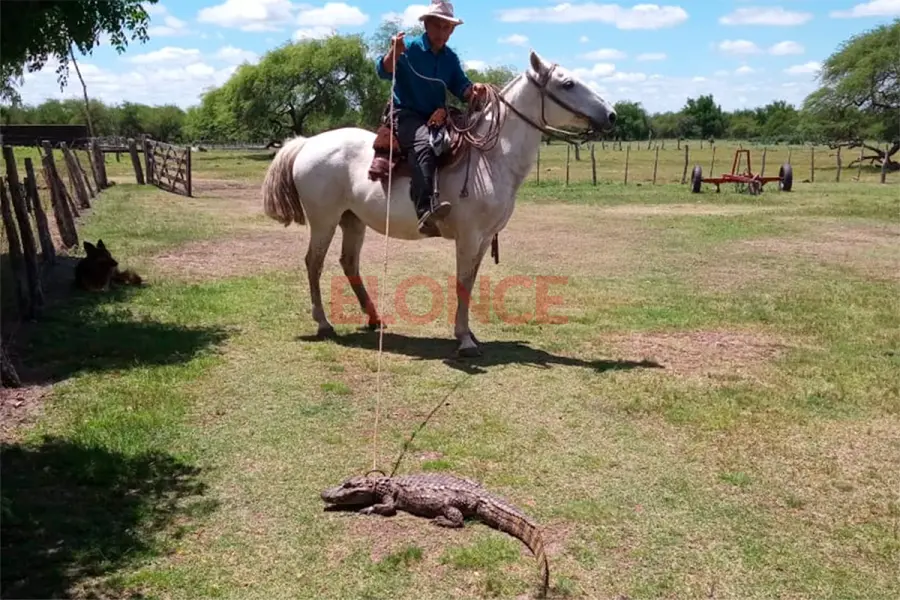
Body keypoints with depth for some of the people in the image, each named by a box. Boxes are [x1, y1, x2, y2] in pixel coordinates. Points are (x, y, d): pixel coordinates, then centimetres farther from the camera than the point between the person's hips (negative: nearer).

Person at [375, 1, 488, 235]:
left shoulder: (451, 58, 13)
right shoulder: (409, 48, -4)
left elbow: (461, 89, 5)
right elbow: (384, 71, -18)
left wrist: (474, 90, -19)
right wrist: (394, 51, -39)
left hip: (437, 118, 7)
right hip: (406, 115, -7)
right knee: (425, 143, -37)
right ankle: (426, 211, -55)